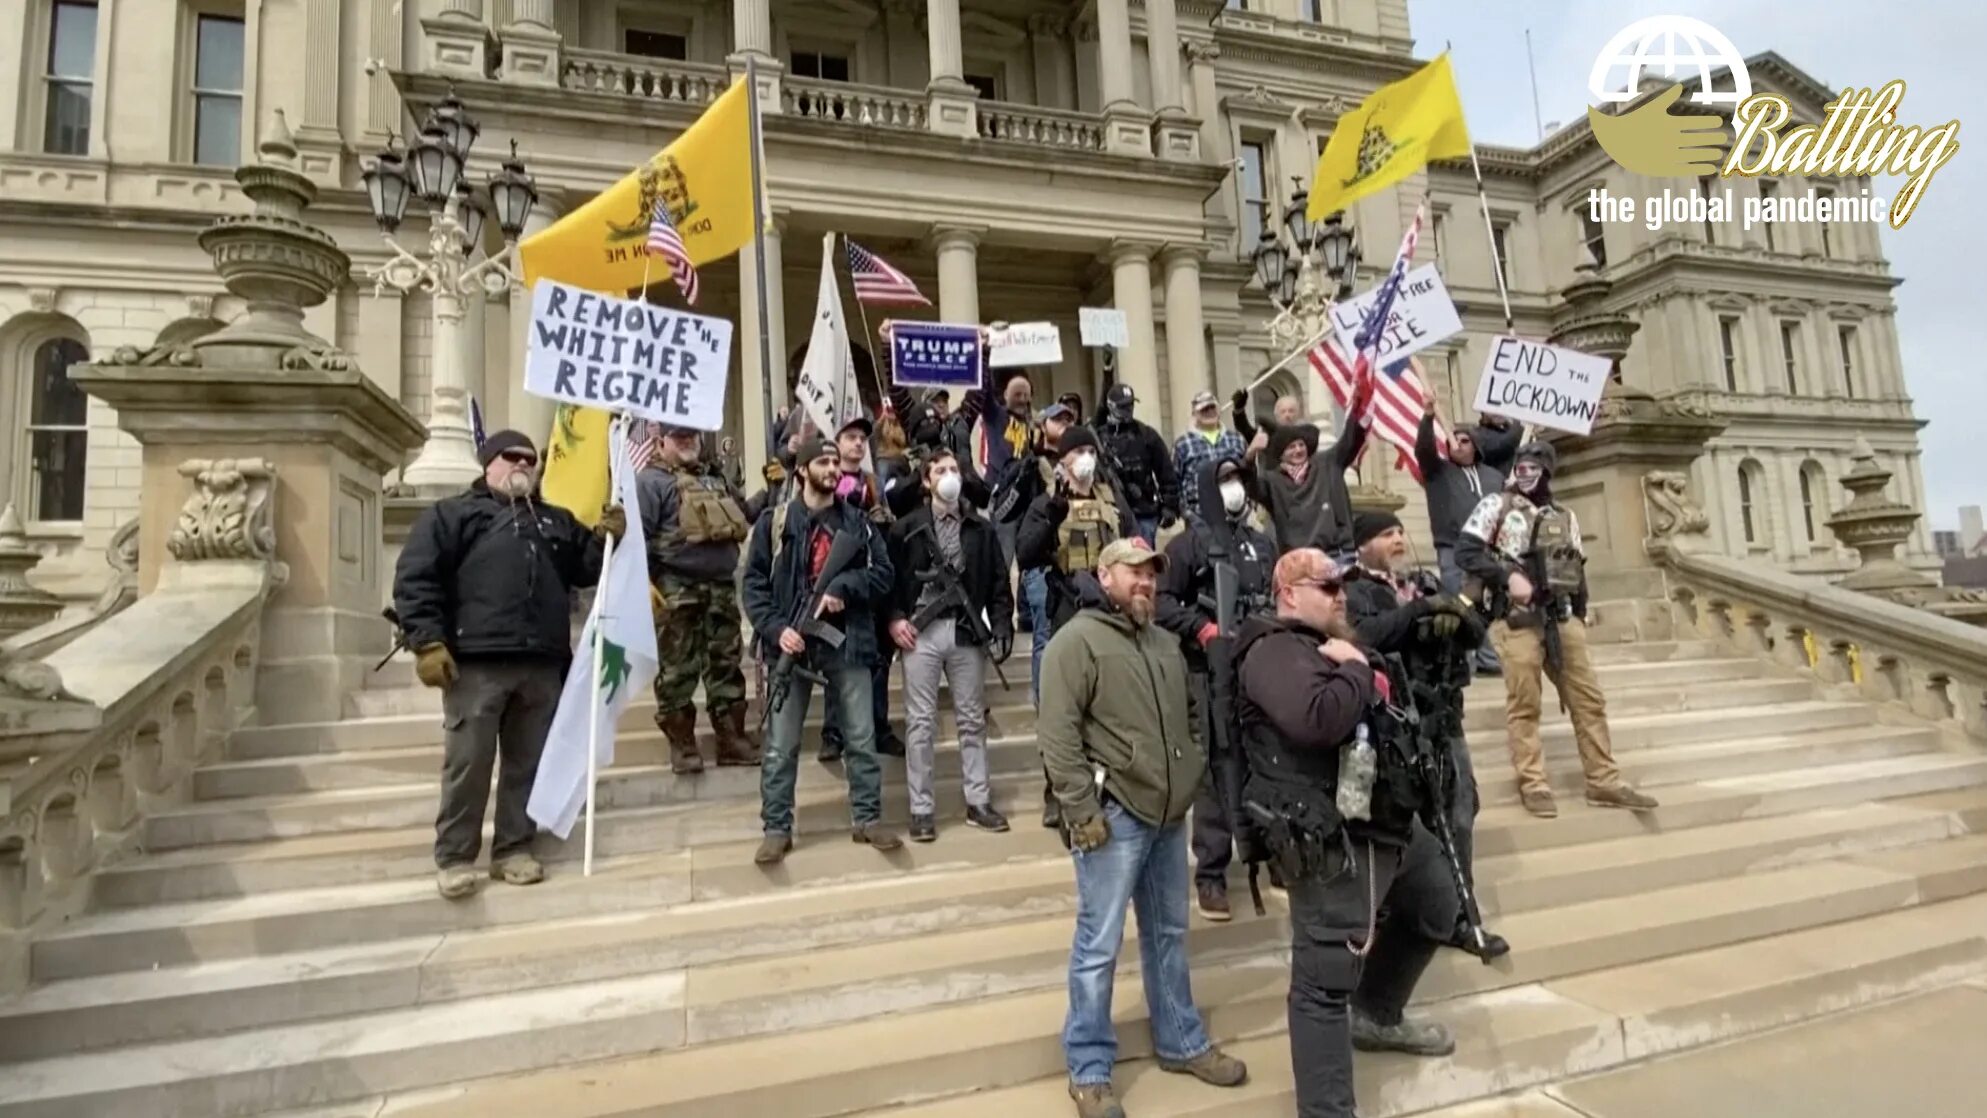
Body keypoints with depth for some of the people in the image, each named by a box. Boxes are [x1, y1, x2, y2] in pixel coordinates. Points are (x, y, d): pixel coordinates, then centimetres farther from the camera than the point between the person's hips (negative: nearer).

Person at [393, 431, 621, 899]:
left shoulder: (557, 521, 23)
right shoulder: (451, 513, 9)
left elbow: (584, 570, 20)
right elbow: (414, 577, -1)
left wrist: (603, 538, 0)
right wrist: (428, 642, -11)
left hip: (543, 666, 4)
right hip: (475, 664, -4)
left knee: (528, 763, 8)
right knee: (468, 764, -1)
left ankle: (514, 850, 18)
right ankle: (454, 857, 11)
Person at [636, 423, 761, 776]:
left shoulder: (716, 479, 21)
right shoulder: (650, 480, -1)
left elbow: (743, 518, 31)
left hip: (722, 587, 6)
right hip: (677, 589, -6)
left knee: (726, 666, 8)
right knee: (678, 670, -1)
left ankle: (732, 738, 14)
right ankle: (682, 744, 9)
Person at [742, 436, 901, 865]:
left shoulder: (859, 522, 8)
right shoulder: (775, 522, 2)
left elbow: (883, 574, 2)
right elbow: (754, 582, -1)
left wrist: (843, 586, -15)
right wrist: (775, 628, -14)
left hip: (846, 640, 2)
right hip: (793, 641, -1)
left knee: (861, 737, 8)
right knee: (781, 744, 5)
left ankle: (868, 818, 21)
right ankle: (776, 828, 17)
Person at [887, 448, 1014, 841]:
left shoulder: (981, 529, 8)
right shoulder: (906, 528, 3)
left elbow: (998, 580, 6)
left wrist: (1001, 624, -5)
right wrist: (895, 618, -10)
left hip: (967, 631, 2)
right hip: (921, 632, -2)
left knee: (972, 719, 9)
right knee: (921, 722, 2)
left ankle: (978, 802, 20)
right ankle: (920, 809, 10)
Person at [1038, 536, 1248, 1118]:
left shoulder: (1165, 643, 14)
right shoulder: (1077, 640, -12)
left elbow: (1189, 716, 25)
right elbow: (1058, 735, -18)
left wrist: (1194, 773, 15)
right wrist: (1082, 812, -20)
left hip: (1168, 814, 8)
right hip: (1113, 817, -8)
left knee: (1169, 935, 21)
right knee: (1099, 947, 1)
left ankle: (1181, 1042, 38)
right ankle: (1089, 1071, 16)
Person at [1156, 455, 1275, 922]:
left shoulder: (1263, 545, 15)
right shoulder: (1191, 541, -2)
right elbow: (1162, 598, -8)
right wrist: (1199, 628, -18)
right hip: (1210, 670, -5)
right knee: (1214, 769, -1)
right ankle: (1210, 873, 8)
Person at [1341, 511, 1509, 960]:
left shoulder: (1423, 585, 18)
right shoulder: (1355, 593, -2)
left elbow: (1476, 633, 13)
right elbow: (1367, 635, -23)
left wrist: (1458, 613, -9)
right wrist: (1421, 609, -20)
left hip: (1444, 717, 6)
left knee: (1459, 817, 8)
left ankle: (1459, 916, 21)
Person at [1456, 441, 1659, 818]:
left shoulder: (1566, 517, 18)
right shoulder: (1497, 505, 2)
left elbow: (1577, 568, 21)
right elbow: (1465, 550, -8)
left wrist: (1581, 613, 11)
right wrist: (1508, 576, -18)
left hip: (1563, 617, 6)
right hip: (1517, 619, -5)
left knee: (1589, 700, 7)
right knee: (1524, 705, -4)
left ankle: (1604, 781, 16)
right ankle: (1533, 785, 4)